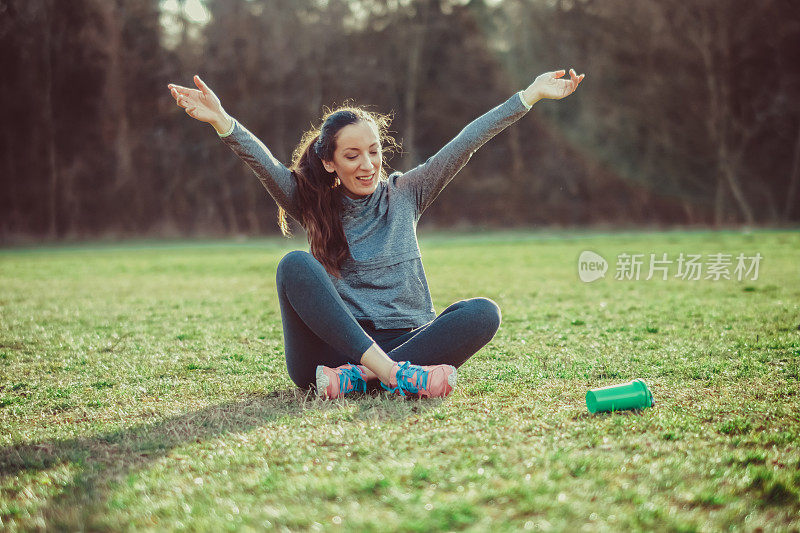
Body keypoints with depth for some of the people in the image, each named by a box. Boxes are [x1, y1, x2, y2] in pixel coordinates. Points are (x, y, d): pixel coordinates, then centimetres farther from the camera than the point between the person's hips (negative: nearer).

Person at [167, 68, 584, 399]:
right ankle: (395, 375, -40)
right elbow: (266, 165, -9)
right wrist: (222, 122, -27)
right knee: (296, 264, -27)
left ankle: (357, 377, -35)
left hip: (406, 340, 1)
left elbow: (466, 143, 5)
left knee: (482, 313, -25)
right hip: (331, 348, -1)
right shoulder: (314, 206, 9)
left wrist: (530, 95, 1)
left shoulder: (405, 193, 12)